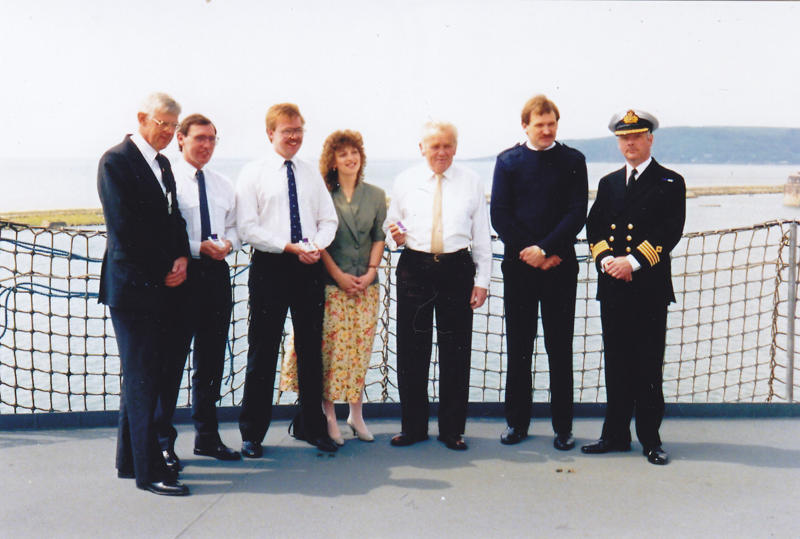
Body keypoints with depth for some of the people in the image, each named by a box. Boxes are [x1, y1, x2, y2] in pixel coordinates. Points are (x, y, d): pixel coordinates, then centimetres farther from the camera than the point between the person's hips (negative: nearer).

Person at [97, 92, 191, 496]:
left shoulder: (161, 164, 16)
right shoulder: (116, 161, -9)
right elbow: (124, 227, -15)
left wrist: (181, 258, -2)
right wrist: (164, 270, -10)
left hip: (161, 284, 8)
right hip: (132, 285, -8)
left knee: (143, 375, 13)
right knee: (142, 377, -4)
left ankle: (130, 459, 24)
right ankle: (148, 469, 3)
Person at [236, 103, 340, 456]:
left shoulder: (312, 174, 13)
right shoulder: (253, 173, -1)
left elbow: (328, 219, 12)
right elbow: (247, 228, -9)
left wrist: (318, 244, -10)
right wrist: (290, 247, -17)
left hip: (309, 267, 4)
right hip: (270, 267, -4)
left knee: (311, 348, 11)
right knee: (263, 351, 1)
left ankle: (312, 426, 24)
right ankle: (252, 433, 12)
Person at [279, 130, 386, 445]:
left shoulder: (376, 195, 11)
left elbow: (379, 237, 11)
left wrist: (371, 271, -2)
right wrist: (339, 275, -10)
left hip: (366, 285, 3)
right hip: (331, 284, -3)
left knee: (361, 349, 6)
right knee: (331, 348, -4)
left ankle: (356, 414, 18)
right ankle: (330, 418, 7)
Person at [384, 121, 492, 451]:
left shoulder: (471, 182, 8)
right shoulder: (405, 181, 9)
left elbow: (481, 235, 8)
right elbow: (392, 222, 17)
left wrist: (482, 280, 2)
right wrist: (395, 235, -7)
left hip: (457, 267, -1)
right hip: (414, 267, 1)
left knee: (456, 351, 3)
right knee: (411, 349, 4)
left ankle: (452, 429, 15)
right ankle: (413, 426, 17)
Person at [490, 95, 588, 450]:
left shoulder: (572, 161, 5)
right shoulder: (508, 161, 6)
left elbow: (577, 213, -2)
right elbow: (499, 214, 1)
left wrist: (545, 249, -13)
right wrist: (527, 252, -10)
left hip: (559, 264, 0)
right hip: (518, 264, 1)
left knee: (560, 348, 4)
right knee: (518, 347, 6)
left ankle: (563, 426, 13)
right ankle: (517, 421, 18)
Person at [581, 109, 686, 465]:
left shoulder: (670, 183, 3)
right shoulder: (608, 183, 17)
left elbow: (670, 232, -7)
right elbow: (593, 227, 11)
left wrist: (633, 261, -16)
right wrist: (606, 260, -8)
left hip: (650, 286, -4)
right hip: (612, 287, 4)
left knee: (648, 366, 0)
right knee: (616, 364, 8)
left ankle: (650, 439, 10)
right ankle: (616, 434, 17)